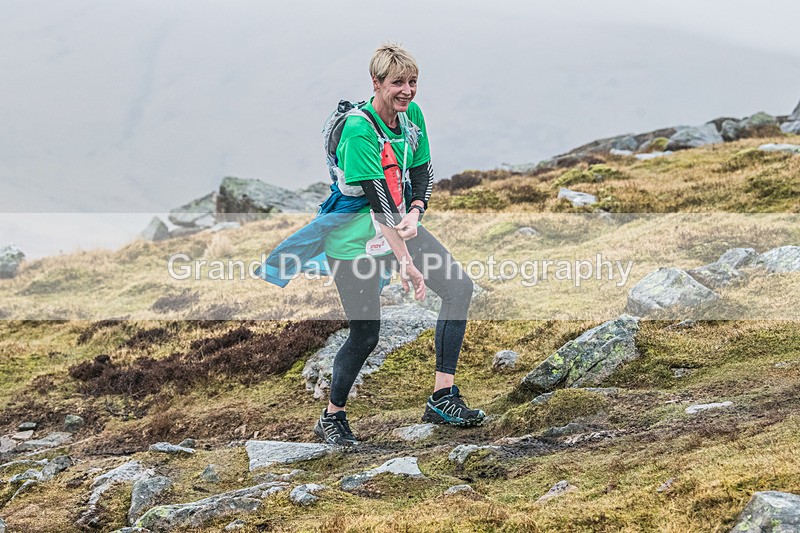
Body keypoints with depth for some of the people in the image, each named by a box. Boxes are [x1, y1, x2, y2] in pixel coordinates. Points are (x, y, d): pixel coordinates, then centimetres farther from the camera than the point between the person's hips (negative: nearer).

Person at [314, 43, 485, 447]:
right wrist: (405, 262, -35)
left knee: (459, 288, -4)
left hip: (402, 229, 8)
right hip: (355, 241, -8)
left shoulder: (413, 115, -3)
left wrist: (415, 213, -17)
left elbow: (422, 172, 5)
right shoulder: (359, 130, -26)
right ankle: (332, 417, 21)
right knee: (365, 335, -3)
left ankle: (442, 398, 0)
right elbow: (380, 202, -31)